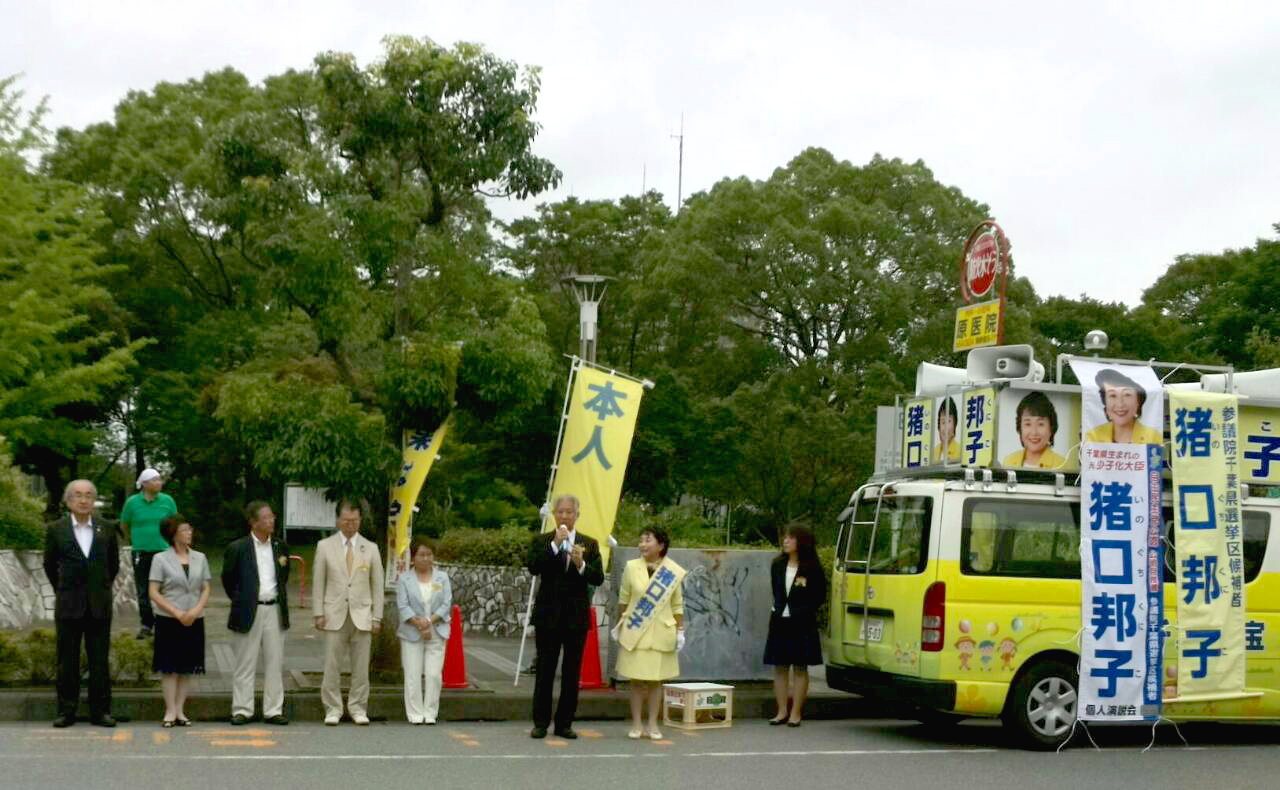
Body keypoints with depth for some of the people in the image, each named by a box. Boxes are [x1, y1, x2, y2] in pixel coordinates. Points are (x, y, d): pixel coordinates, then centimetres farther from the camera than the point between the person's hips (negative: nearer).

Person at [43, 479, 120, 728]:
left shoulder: (107, 528, 4)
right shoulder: (55, 529, 1)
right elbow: (49, 565, 12)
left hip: (100, 605, 1)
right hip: (68, 605, -1)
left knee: (99, 660, 4)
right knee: (67, 661, 4)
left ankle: (100, 711, 9)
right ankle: (66, 711, 12)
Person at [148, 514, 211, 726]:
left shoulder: (200, 558, 9)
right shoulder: (161, 559, -2)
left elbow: (206, 589, 9)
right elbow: (153, 592, -5)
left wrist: (196, 610, -9)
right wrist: (177, 613, -12)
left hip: (194, 621, 3)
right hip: (168, 621, -3)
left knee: (187, 668, 5)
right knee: (170, 668, -2)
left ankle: (179, 710, 13)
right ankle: (170, 711, 5)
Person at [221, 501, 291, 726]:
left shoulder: (281, 547, 9)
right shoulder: (238, 548, -4)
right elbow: (227, 579, 6)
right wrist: (240, 600, 7)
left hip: (275, 611, 4)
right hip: (249, 612, -3)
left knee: (275, 663, 5)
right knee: (245, 664, 2)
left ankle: (273, 710, 12)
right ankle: (241, 710, 10)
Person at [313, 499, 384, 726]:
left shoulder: (370, 549, 9)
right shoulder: (324, 546, 6)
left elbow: (377, 585, 8)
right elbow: (318, 583, 6)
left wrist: (377, 617, 2)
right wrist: (319, 614, -1)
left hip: (362, 616, 1)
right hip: (335, 615, -1)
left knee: (361, 666, 1)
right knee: (332, 665, -2)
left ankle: (358, 709, 11)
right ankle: (333, 709, 8)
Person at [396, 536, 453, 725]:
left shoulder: (442, 577, 9)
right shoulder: (404, 579, 5)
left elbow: (447, 604, 1)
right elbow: (403, 606, -4)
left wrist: (430, 621, -12)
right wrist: (419, 625, -14)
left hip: (437, 633, 1)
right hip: (411, 634, -1)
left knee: (434, 674, -3)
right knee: (413, 675, -3)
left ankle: (430, 713, 5)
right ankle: (415, 714, 4)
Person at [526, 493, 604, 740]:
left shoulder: (589, 544, 7)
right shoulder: (541, 541, 4)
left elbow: (598, 579, -1)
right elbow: (533, 567, -13)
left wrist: (581, 565, -19)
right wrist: (555, 544, -18)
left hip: (576, 616, 1)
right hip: (548, 615, -1)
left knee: (572, 673, 5)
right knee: (545, 671, 1)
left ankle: (565, 723, 13)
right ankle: (540, 723, 9)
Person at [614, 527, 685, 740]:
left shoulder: (673, 572, 0)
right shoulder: (632, 567, 0)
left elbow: (677, 605, 5)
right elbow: (623, 600, 6)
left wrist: (680, 631, 2)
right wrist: (619, 626, 6)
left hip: (661, 633, 0)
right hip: (635, 633, 0)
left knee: (656, 680, 5)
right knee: (636, 679, 2)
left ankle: (653, 724, 14)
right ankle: (636, 724, 11)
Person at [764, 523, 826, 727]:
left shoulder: (811, 568, -6)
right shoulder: (777, 565, 8)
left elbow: (820, 596, 0)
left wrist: (805, 611, -4)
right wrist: (778, 609, 10)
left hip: (802, 624, -5)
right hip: (779, 622, 5)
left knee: (800, 668, 2)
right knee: (779, 667, 6)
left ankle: (796, 712, 6)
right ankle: (782, 711, 13)